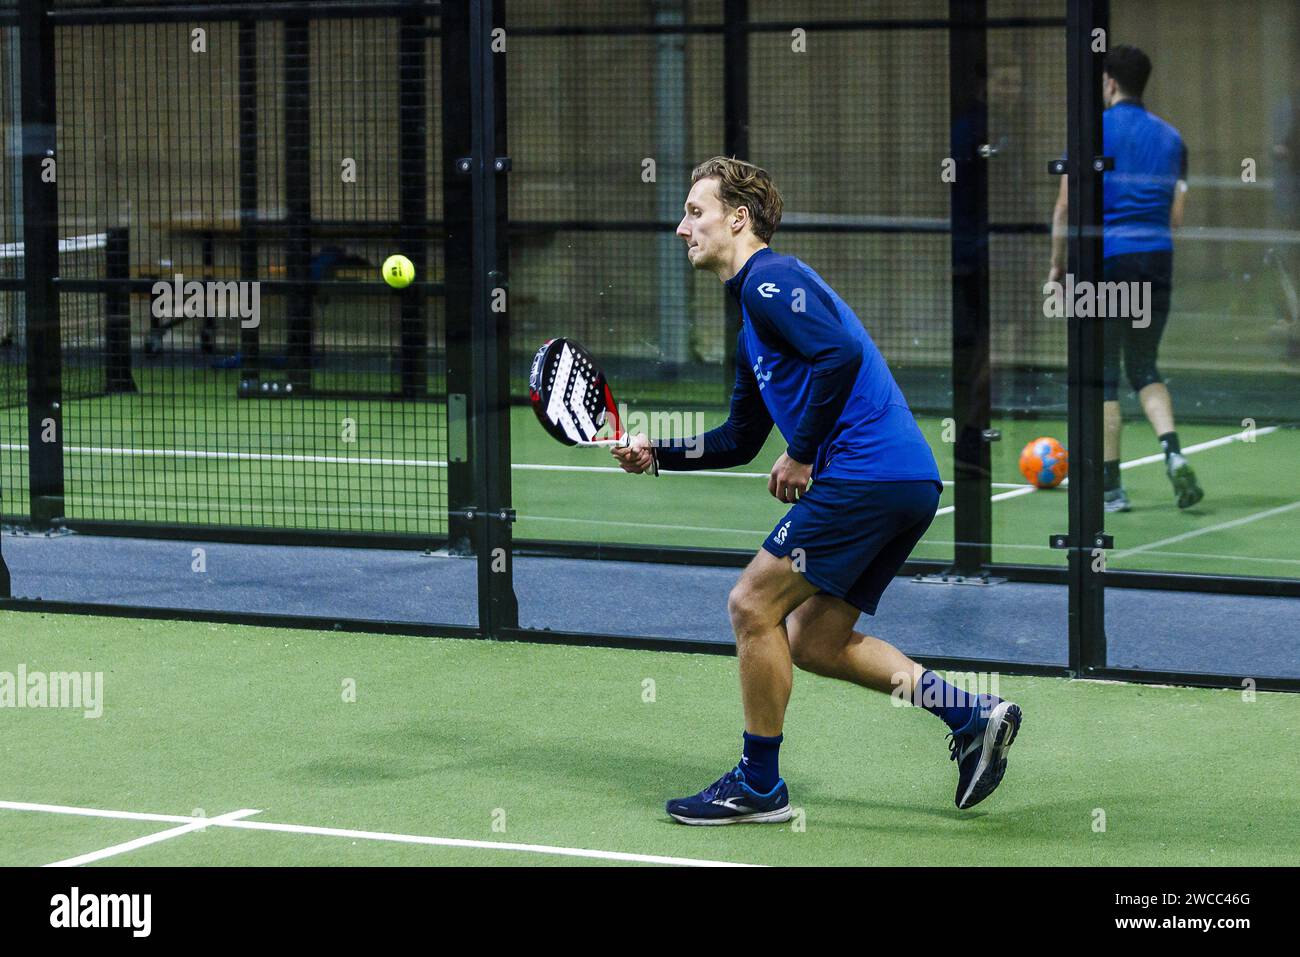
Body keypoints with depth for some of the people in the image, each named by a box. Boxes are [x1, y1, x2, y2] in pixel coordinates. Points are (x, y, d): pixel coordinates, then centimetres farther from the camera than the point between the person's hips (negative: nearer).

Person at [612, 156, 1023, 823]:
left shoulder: (770, 279, -6)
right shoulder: (752, 325, 25)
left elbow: (840, 352, -22)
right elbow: (739, 441, 29)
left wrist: (802, 454, -15)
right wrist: (657, 452, 18)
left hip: (865, 472, -10)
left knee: (753, 605, -4)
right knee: (814, 642, 13)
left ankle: (758, 786, 4)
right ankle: (972, 714, 9)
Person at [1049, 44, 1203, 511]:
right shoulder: (1169, 137, 11)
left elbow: (1065, 206, -4)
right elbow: (1176, 214, 11)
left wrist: (1057, 264, 6)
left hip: (1104, 258, -4)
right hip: (1156, 260, 4)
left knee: (1102, 374, 4)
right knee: (1144, 369, 16)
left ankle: (1110, 485, 3)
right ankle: (1172, 452, -9)